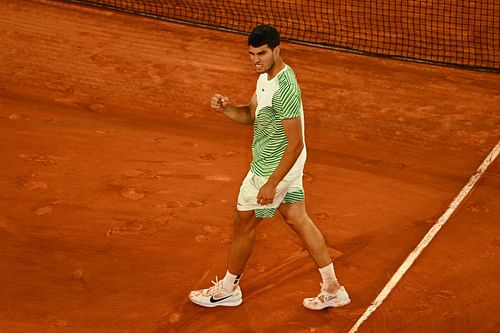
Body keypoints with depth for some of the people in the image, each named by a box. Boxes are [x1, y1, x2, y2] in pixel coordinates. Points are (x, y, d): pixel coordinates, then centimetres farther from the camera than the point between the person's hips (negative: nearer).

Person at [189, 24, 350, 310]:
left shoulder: (284, 89, -29)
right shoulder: (267, 75, 1)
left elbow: (296, 144, -28)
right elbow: (251, 115, 10)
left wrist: (271, 184, -26)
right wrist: (226, 107, -11)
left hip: (273, 169, -9)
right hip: (286, 166, 10)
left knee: (244, 224, 9)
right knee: (298, 220, 16)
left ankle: (228, 289, 29)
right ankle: (333, 289, 22)